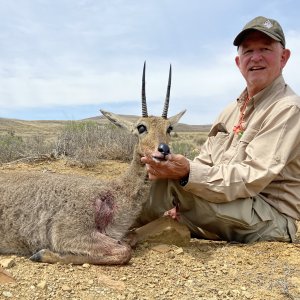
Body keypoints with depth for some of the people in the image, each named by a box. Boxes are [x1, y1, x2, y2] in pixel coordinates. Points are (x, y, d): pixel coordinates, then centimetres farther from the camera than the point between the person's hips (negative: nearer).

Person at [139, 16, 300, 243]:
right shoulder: (233, 110, 12)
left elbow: (251, 178, -24)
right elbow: (205, 163, 8)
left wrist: (188, 173, -37)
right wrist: (183, 201, -11)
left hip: (270, 219, -7)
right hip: (228, 211, 8)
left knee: (170, 183, -26)